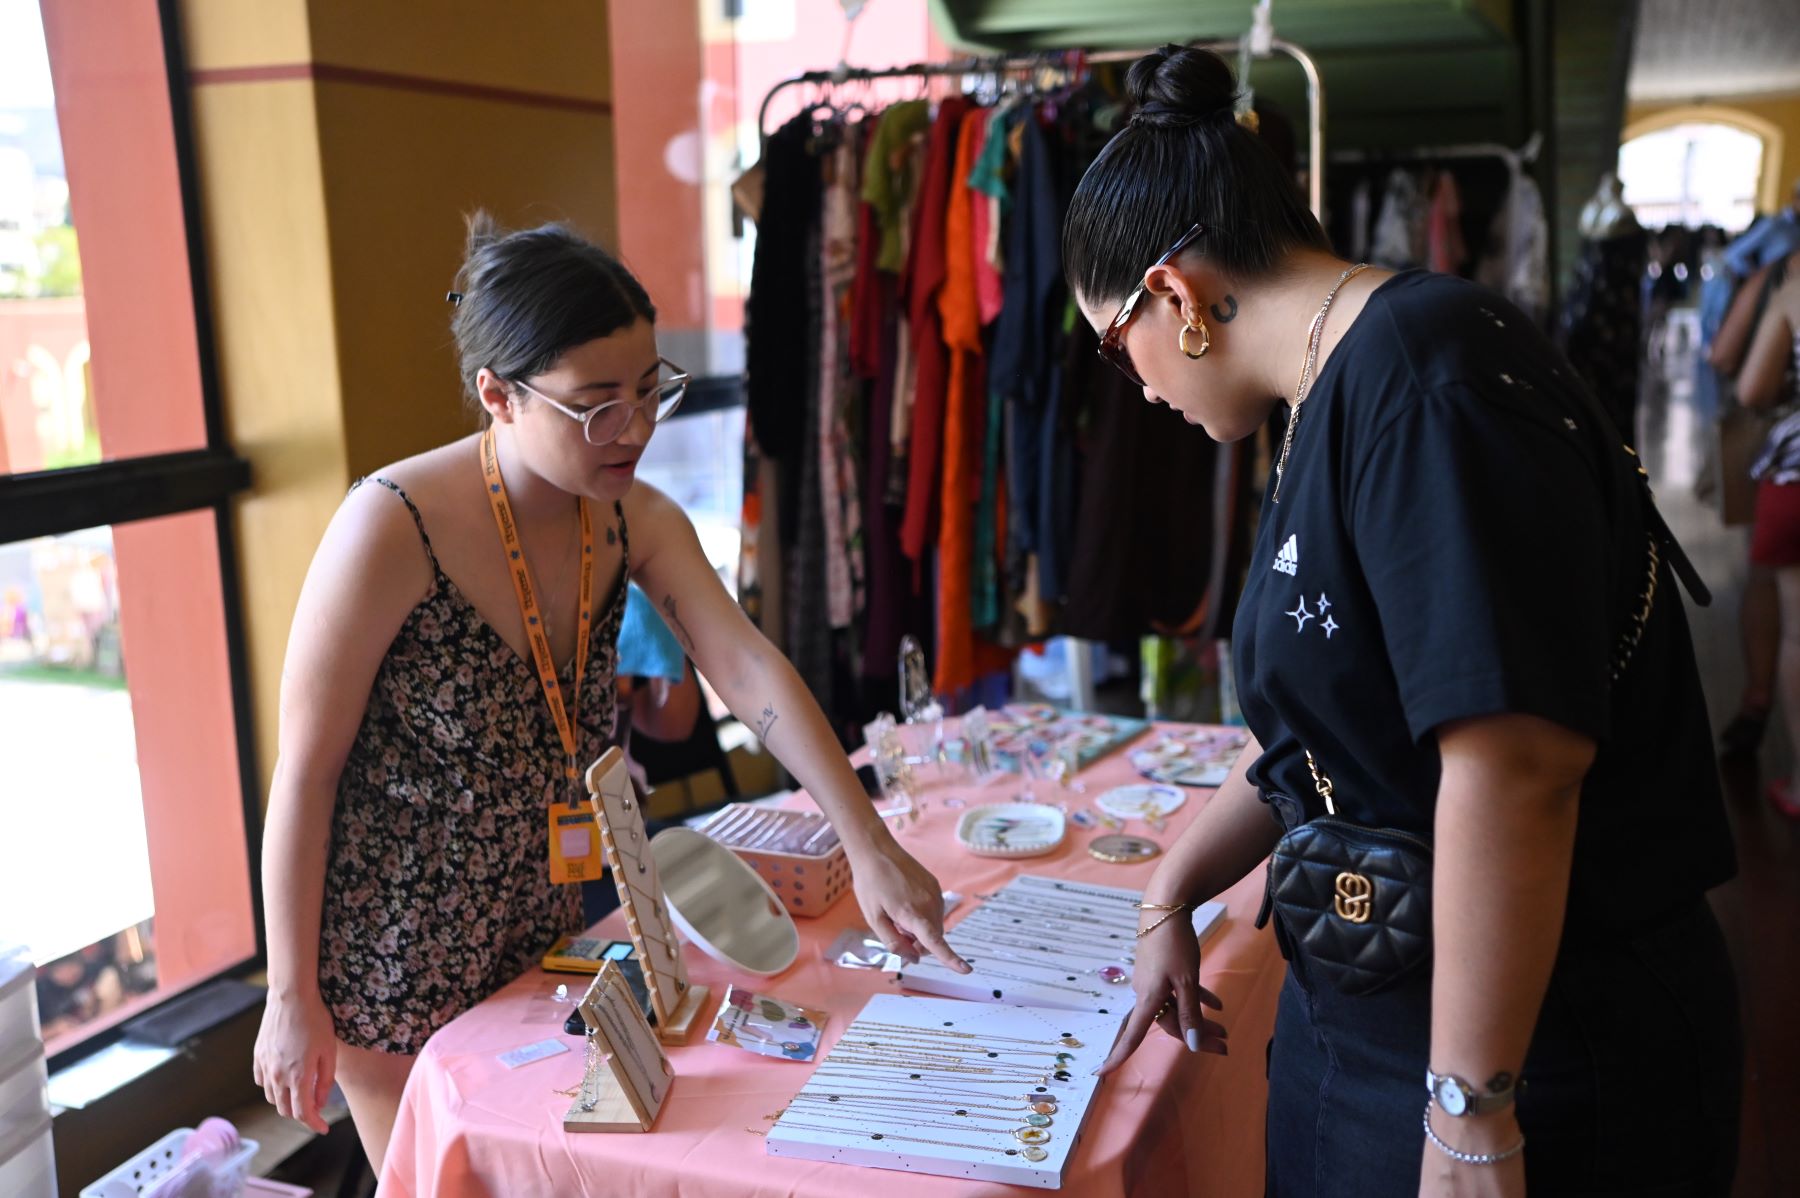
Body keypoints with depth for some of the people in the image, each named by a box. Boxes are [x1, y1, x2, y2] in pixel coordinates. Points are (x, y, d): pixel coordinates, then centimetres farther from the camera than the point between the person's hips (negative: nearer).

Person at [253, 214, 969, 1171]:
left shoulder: (635, 522, -7)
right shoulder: (394, 527, -25)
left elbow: (747, 671, -16)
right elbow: (304, 773, -19)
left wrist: (867, 844, -26)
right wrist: (292, 1001, -14)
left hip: (542, 934, 6)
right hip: (398, 956, -5)